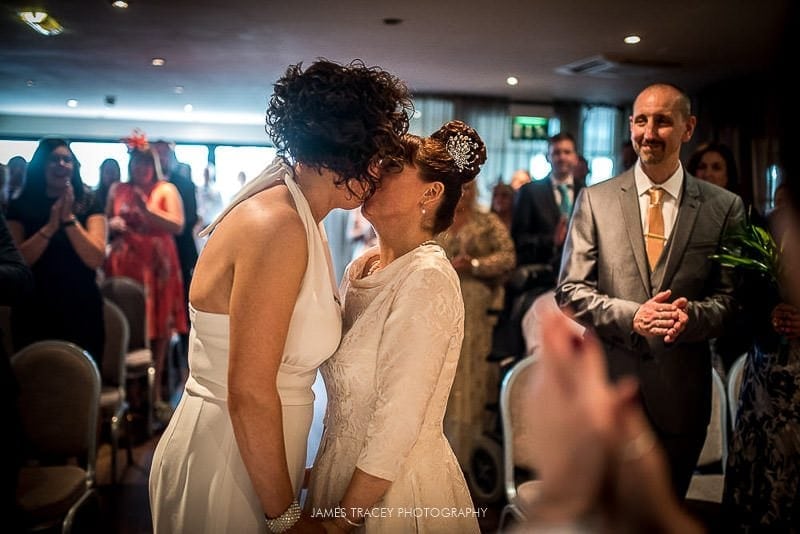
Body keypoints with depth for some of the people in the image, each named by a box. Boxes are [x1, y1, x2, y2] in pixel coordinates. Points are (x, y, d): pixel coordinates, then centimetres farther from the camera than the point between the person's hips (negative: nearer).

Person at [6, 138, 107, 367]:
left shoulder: (89, 205, 2)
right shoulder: (20, 207, 4)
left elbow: (96, 259, -10)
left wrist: (69, 218, -18)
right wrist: (50, 226, -18)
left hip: (81, 313, 0)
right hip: (33, 314, 1)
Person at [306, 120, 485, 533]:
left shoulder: (428, 278, -22)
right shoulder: (360, 269, 2)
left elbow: (397, 424, -23)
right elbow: (346, 392, 8)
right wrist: (321, 474, 8)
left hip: (395, 486, -7)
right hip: (342, 468, 7)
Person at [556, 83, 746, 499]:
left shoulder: (724, 207, 1)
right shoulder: (594, 199, 0)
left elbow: (730, 297, 1)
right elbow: (570, 290, -3)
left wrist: (691, 315, -21)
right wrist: (631, 316, -19)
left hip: (681, 390, 1)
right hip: (606, 380, 0)